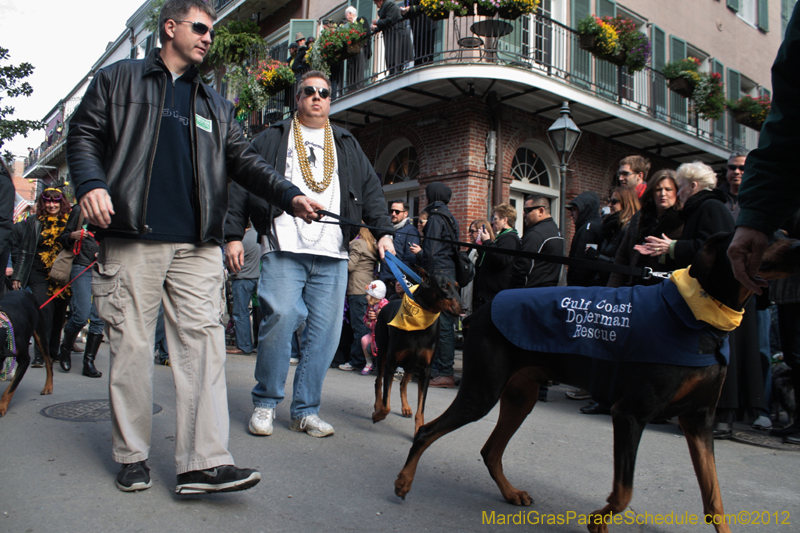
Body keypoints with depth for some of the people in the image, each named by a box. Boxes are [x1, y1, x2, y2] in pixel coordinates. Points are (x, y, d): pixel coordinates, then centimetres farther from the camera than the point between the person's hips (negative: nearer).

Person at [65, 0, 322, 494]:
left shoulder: (215, 104, 23)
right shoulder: (119, 79, 15)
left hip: (197, 245, 3)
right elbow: (84, 134, 8)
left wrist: (290, 195, -3)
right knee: (132, 345, 2)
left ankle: (205, 462, -6)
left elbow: (245, 159, 13)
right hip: (132, 237, -2)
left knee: (203, 342, -7)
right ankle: (132, 456, 16)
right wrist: (91, 183, -13)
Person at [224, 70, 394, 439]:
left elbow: (371, 189, 18)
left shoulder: (348, 145, 23)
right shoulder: (273, 139, 15)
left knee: (325, 331, -1)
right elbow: (242, 184, 9)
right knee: (279, 320, -13)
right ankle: (265, 403, 7)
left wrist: (383, 232, 4)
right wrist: (233, 235, 0)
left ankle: (306, 410, 12)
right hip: (284, 249, -2)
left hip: (332, 256, 3)